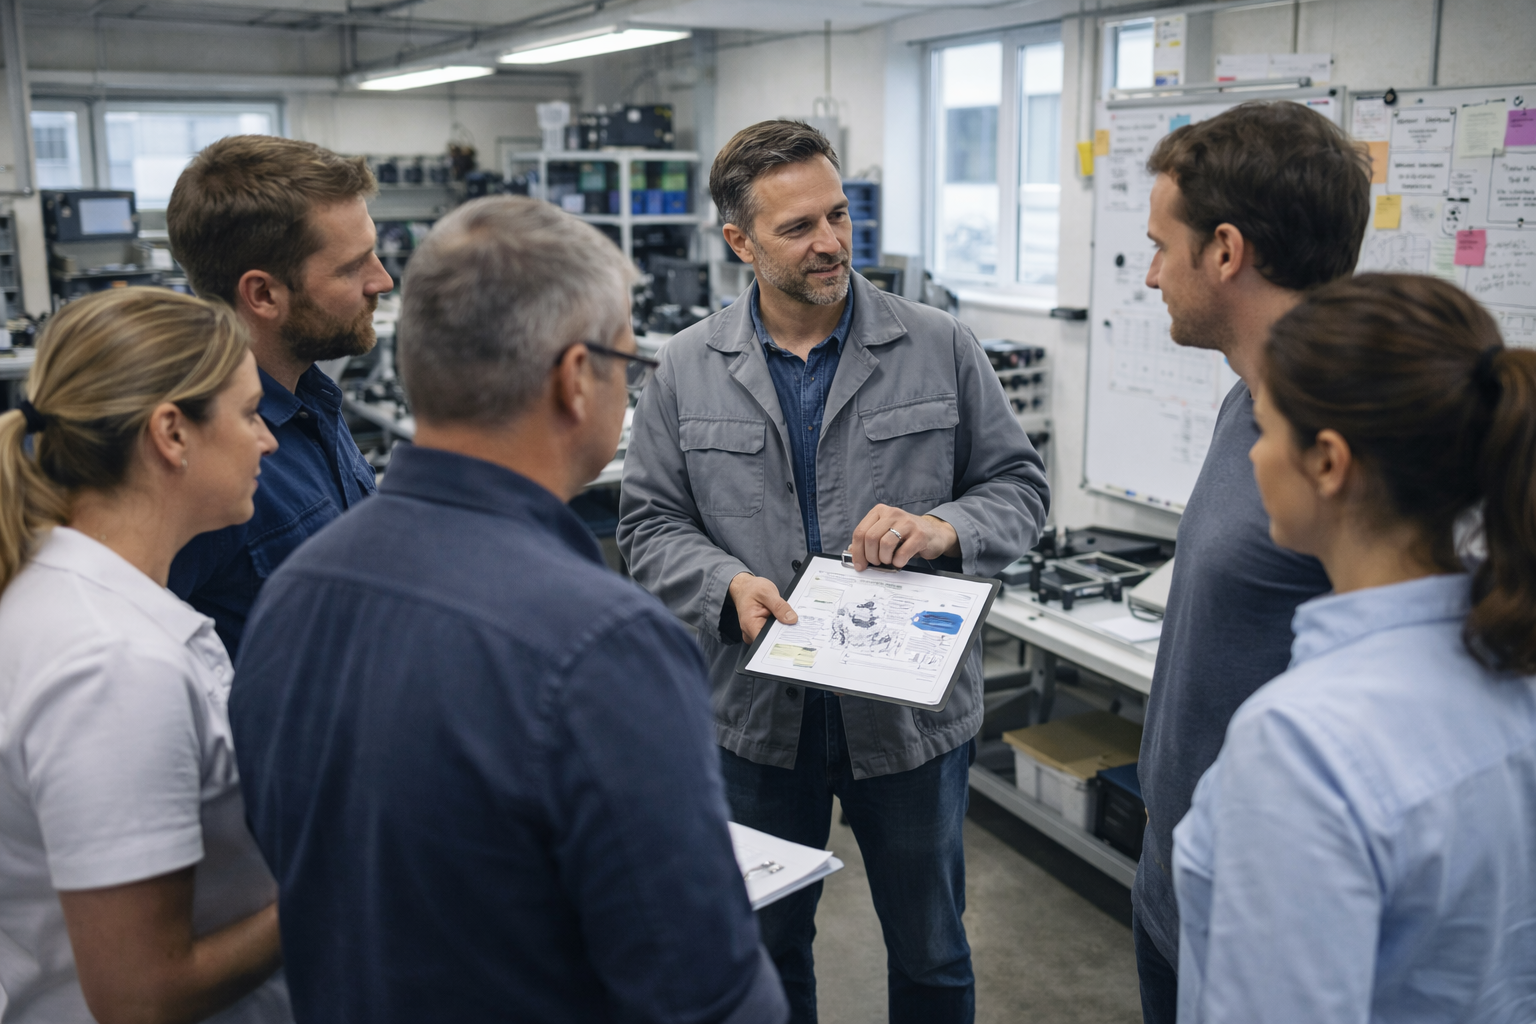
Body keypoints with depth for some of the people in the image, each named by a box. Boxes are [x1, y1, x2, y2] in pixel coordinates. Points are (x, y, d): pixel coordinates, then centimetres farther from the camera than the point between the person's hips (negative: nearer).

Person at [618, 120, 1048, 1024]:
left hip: (913, 709, 0)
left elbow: (1020, 483, 1)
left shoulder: (941, 349, -4)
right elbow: (651, 521, 1)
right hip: (759, 712, 1)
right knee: (765, 946, 21)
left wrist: (943, 529, -19)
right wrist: (729, 586, -18)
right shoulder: (689, 370, -2)